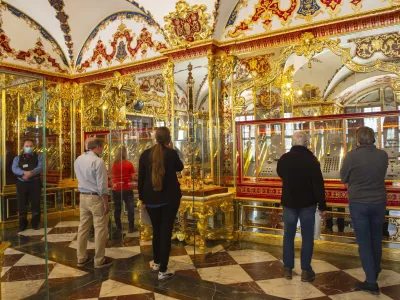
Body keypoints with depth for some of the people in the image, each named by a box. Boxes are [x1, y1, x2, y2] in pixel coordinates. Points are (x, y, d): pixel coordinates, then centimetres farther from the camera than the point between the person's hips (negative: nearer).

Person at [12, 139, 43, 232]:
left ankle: (35, 223, 16)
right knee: (22, 204, 6)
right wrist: (24, 172, -26)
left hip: (35, 183, -1)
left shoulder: (38, 157, 6)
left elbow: (41, 167, -11)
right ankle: (22, 224, 20)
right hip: (22, 183, 1)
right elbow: (14, 168, -8)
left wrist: (31, 173, -29)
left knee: (35, 204, 3)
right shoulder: (18, 158, 9)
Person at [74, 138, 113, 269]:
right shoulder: (98, 161, -18)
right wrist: (106, 203, -14)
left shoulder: (78, 160, 6)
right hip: (96, 198, -8)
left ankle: (81, 258, 25)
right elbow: (102, 185, -19)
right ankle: (99, 260, 12)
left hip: (83, 196, 8)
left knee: (83, 227, 15)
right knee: (100, 229, 3)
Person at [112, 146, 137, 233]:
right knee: (130, 208, 7)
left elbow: (112, 176, 8)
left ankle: (119, 228, 18)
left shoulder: (113, 164, -1)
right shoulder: (129, 164, -8)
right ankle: (131, 228, 10)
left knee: (117, 209, 10)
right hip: (127, 189, -2)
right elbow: (133, 177, -9)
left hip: (116, 189, 3)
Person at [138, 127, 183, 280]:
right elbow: (180, 167, 11)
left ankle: (156, 262, 34)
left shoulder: (145, 154, -1)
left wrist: (142, 197, 13)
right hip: (170, 198, -2)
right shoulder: (172, 153, -9)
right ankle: (163, 270, 4)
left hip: (151, 198, 3)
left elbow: (141, 178, 3)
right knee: (166, 231, 1)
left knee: (156, 230, 18)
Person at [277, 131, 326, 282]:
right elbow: (318, 184, -13)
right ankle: (306, 270, 10)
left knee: (288, 236, 11)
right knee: (307, 237, 7)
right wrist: (322, 205, -7)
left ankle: (287, 268, 16)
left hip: (289, 202, 3)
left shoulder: (283, 159, -2)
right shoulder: (311, 159, -13)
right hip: (307, 203, -2)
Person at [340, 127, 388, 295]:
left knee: (364, 242, 4)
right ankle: (375, 273, 39)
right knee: (376, 240, 20)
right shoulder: (383, 155, -4)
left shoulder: (352, 156, -15)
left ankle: (371, 282, 5)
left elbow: (343, 178, -4)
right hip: (379, 202, 4)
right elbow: (380, 175, 10)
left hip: (358, 203, -4)